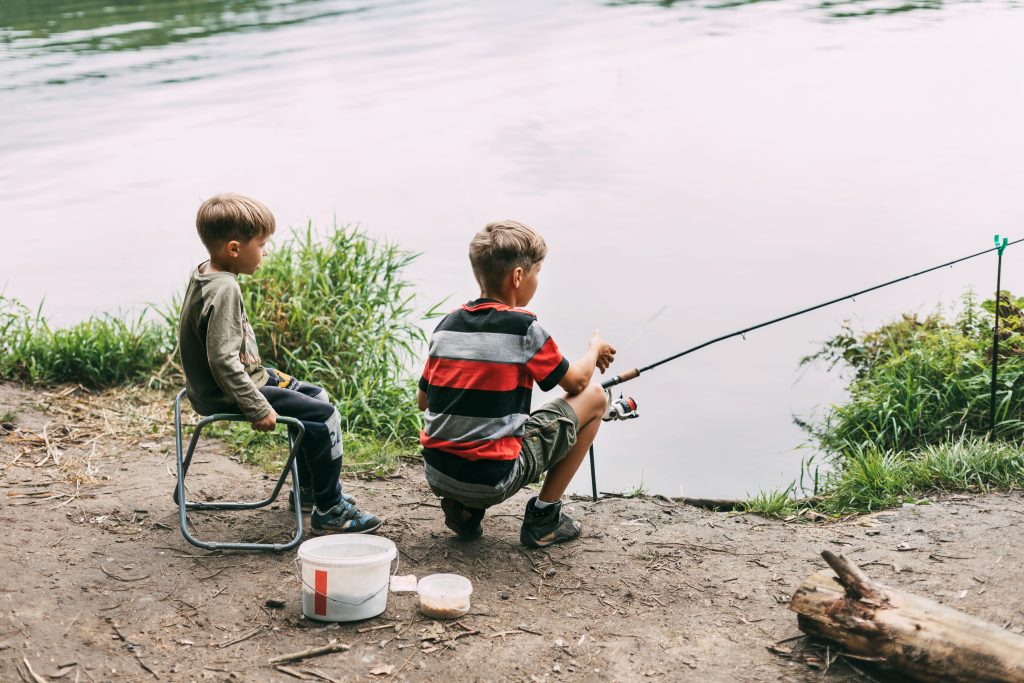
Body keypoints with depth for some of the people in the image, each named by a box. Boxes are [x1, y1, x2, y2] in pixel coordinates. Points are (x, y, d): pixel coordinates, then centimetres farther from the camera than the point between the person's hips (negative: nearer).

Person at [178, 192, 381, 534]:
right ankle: (328, 510, 0)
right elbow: (223, 360, -32)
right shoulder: (223, 290, -26)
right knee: (325, 416, -10)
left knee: (316, 396, 22)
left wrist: (265, 375, 18)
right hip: (226, 396, -11)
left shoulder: (205, 274, 6)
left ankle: (310, 488, 34)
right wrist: (257, 408, -28)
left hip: (245, 377, 11)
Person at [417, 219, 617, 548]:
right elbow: (577, 381, 3)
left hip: (435, 475, 6)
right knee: (594, 397, 9)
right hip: (492, 479, -6)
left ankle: (463, 509, 16)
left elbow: (423, 400, 13)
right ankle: (544, 518, 13)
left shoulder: (448, 324, 6)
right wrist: (595, 348, 24)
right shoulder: (523, 327, -11)